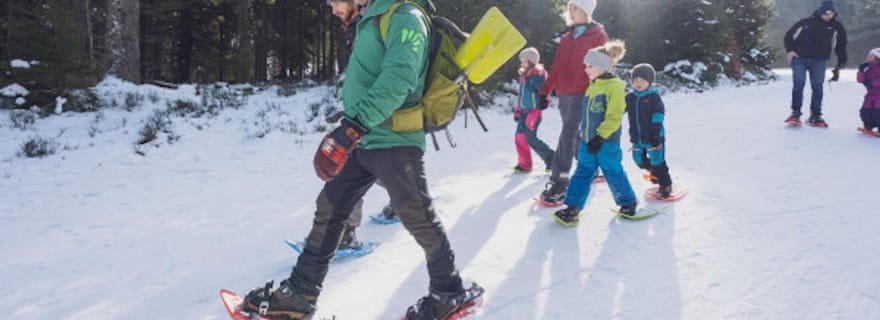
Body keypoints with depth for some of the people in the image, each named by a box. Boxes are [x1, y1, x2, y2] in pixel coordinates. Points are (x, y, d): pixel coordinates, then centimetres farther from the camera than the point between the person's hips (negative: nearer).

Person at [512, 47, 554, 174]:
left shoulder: (538, 76, -13)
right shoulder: (523, 75, 12)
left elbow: (543, 95, -17)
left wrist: (534, 114, -21)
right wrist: (517, 110, 20)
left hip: (534, 110, -8)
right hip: (524, 111, 8)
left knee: (531, 138, -11)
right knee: (520, 137, 5)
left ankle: (551, 159, 2)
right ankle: (524, 164, 15)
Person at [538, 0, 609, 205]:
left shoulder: (598, 35, -1)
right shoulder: (567, 37, 18)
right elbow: (557, 67, 18)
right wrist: (545, 91, 14)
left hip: (583, 94, -7)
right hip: (564, 95, 7)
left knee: (568, 135, -15)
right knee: (575, 136, 13)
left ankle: (559, 181, -16)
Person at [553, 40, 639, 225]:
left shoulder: (614, 86, -15)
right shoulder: (593, 85, 11)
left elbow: (613, 117, -19)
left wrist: (600, 136, -22)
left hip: (606, 142, -8)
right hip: (588, 140, 8)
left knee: (613, 173, 5)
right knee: (582, 173, 7)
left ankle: (628, 203, 25)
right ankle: (572, 209, 8)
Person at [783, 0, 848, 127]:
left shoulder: (837, 27, 2)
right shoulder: (806, 22, -6)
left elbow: (841, 45, 12)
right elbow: (789, 35, 3)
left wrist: (841, 63, 4)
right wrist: (789, 50, -10)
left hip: (819, 61, 2)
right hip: (799, 58, -2)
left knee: (817, 87, -1)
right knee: (798, 83, -13)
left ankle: (815, 116, 6)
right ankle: (795, 113, -8)